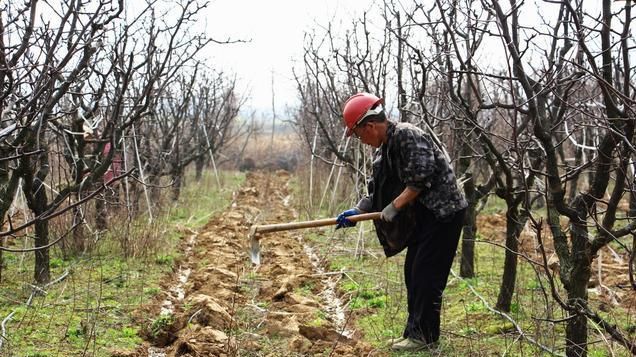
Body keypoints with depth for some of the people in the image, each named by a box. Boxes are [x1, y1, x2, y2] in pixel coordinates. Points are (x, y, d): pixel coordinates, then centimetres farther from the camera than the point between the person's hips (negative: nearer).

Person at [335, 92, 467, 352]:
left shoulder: (408, 135, -19)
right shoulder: (383, 151, 10)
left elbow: (421, 178, -24)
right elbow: (377, 190, 14)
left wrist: (394, 207, -20)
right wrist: (357, 211, 0)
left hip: (444, 213, -10)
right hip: (422, 216, 10)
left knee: (426, 274, -7)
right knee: (413, 273, 12)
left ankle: (425, 336, 1)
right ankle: (414, 331, 20)